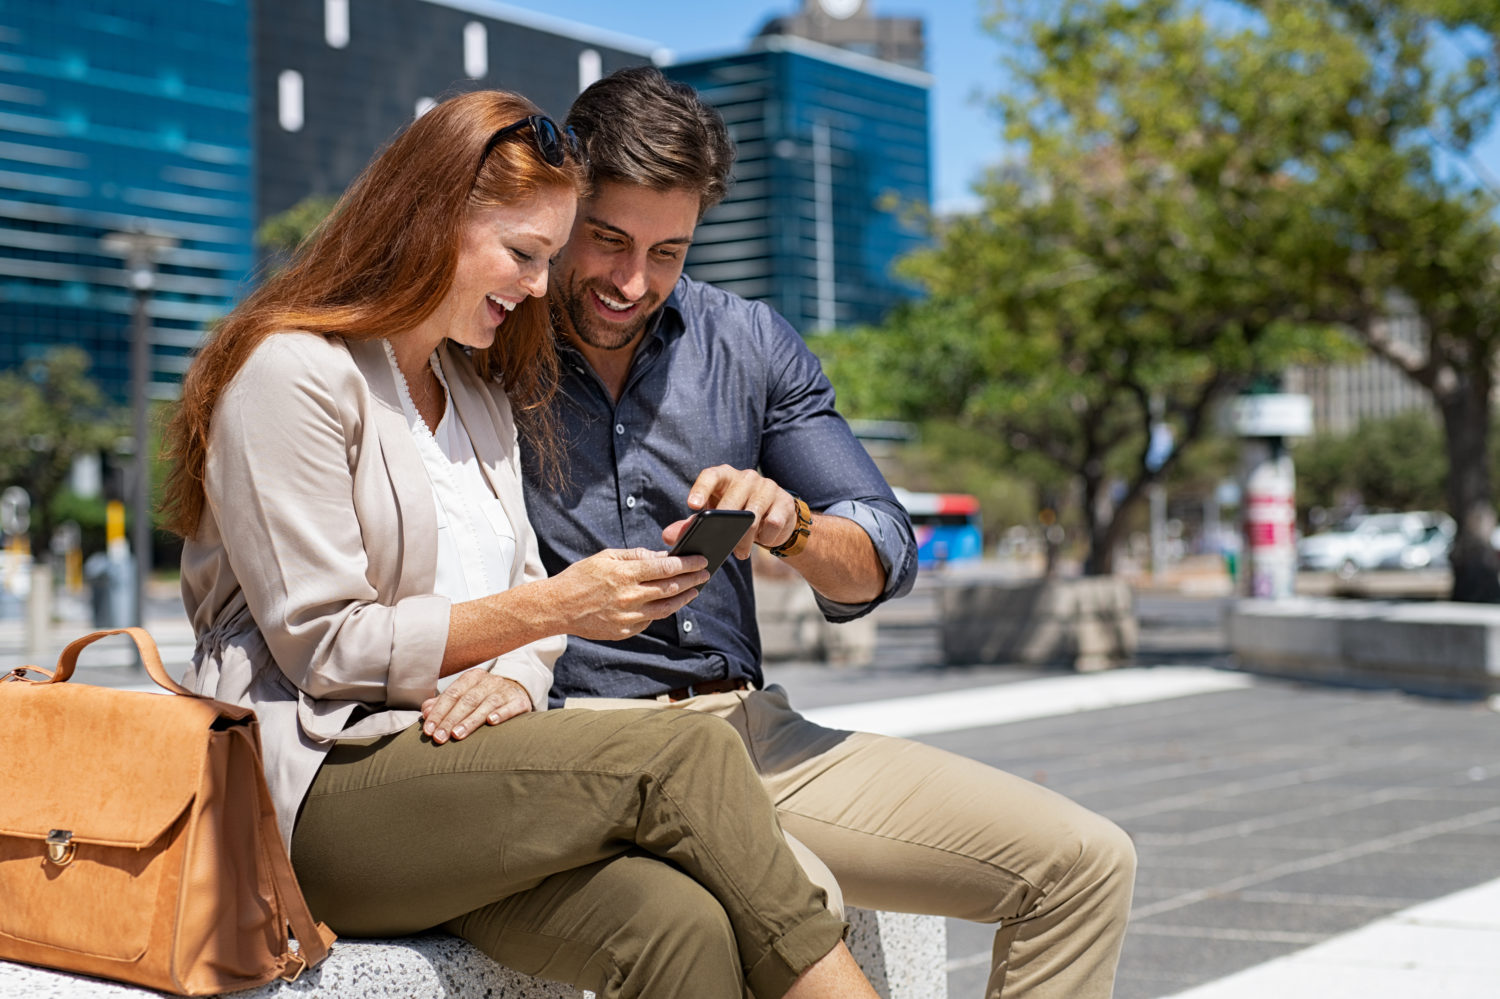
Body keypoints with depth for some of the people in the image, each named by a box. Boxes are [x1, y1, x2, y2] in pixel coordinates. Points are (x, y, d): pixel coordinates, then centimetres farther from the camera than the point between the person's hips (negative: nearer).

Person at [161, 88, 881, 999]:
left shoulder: (478, 395, 22)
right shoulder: (291, 373, -4)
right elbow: (324, 647, -11)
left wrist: (515, 677, -7)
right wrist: (555, 608, -15)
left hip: (456, 770, 6)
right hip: (315, 791, -6)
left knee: (677, 925, -27)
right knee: (690, 757, -25)